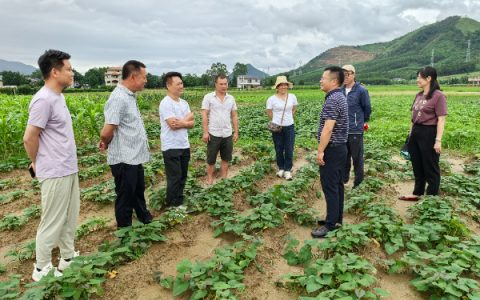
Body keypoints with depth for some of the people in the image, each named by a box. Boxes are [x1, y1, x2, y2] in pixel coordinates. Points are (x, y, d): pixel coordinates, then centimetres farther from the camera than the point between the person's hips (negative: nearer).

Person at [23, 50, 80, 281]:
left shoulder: (58, 97, 9)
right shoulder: (44, 100, -20)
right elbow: (29, 138, -17)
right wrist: (38, 163, -2)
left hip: (69, 170, 9)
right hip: (55, 174, -9)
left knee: (70, 217, 18)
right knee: (52, 222, 4)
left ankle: (68, 258, 33)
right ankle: (42, 269, 21)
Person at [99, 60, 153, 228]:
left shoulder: (129, 96, 9)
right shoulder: (119, 98, -23)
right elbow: (106, 132, -25)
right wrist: (107, 144, -4)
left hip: (134, 158, 9)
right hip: (124, 160, -9)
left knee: (139, 192, 24)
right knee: (125, 198, 8)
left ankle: (146, 220, 43)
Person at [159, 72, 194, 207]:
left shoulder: (184, 103, 10)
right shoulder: (166, 103, -15)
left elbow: (191, 124, 5)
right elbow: (173, 125, -21)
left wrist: (181, 123, -15)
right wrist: (188, 118, -7)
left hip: (184, 145, 8)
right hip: (171, 147, -8)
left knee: (182, 176, 15)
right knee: (174, 178, 1)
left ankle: (179, 203, 29)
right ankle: (172, 206, 15)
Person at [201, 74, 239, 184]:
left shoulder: (231, 98, 6)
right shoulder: (208, 97, -5)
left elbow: (234, 116, 10)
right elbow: (204, 115, -8)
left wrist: (236, 132, 6)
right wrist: (205, 132, -13)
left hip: (227, 135, 4)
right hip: (213, 134, -3)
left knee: (226, 159, 11)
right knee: (211, 160, 7)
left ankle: (223, 179, 24)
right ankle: (210, 179, 23)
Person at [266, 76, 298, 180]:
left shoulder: (292, 97, -2)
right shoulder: (272, 99, -9)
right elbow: (269, 112, 3)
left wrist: (288, 118, 8)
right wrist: (276, 120, 6)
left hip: (290, 127, 1)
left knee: (289, 150, 3)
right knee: (279, 149, 10)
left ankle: (288, 170, 15)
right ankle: (281, 168, 26)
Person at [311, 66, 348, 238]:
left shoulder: (332, 100, -18)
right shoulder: (340, 97, 14)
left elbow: (328, 129, -24)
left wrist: (320, 151, -20)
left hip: (332, 149, -10)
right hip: (340, 147, 10)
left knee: (330, 186, -4)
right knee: (337, 184, 14)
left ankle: (331, 223, 3)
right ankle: (337, 218, 24)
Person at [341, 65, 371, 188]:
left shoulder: (361, 90, -9)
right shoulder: (340, 90, 3)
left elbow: (367, 108, 1)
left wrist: (363, 121, 12)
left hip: (356, 130, -4)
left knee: (357, 157, 6)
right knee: (344, 156, 16)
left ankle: (358, 182, 19)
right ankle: (344, 178, 31)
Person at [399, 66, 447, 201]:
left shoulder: (438, 96, -13)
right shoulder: (419, 95, 10)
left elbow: (441, 120, -16)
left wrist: (438, 141, -19)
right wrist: (410, 134, 17)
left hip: (429, 134, -8)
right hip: (416, 133, 8)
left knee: (430, 167, 6)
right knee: (417, 166, 17)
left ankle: (432, 197, 21)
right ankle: (417, 193, 32)